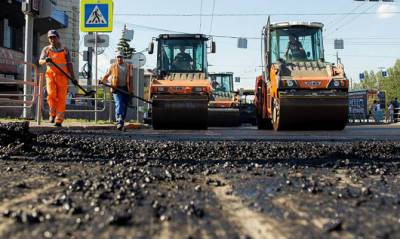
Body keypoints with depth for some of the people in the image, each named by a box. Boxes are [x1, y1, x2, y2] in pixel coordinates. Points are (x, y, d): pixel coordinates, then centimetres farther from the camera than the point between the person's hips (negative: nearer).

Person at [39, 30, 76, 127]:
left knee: (61, 98, -5)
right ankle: (52, 114, 1)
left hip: (62, 76, 0)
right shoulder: (46, 49, 11)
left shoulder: (65, 50, 11)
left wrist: (73, 77, 4)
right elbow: (40, 61, -1)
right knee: (51, 94, -20)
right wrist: (46, 60, -24)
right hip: (50, 75, 0)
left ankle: (59, 120, -2)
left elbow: (69, 64, 11)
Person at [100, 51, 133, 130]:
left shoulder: (128, 66, 12)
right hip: (116, 88, -2)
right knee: (119, 104, -18)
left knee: (124, 106, 7)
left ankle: (122, 122, 21)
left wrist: (131, 90, 6)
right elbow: (106, 75, 13)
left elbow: (130, 78, 12)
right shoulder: (112, 66, 9)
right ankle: (119, 122, -26)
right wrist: (102, 81, -8)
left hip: (126, 89, 3)